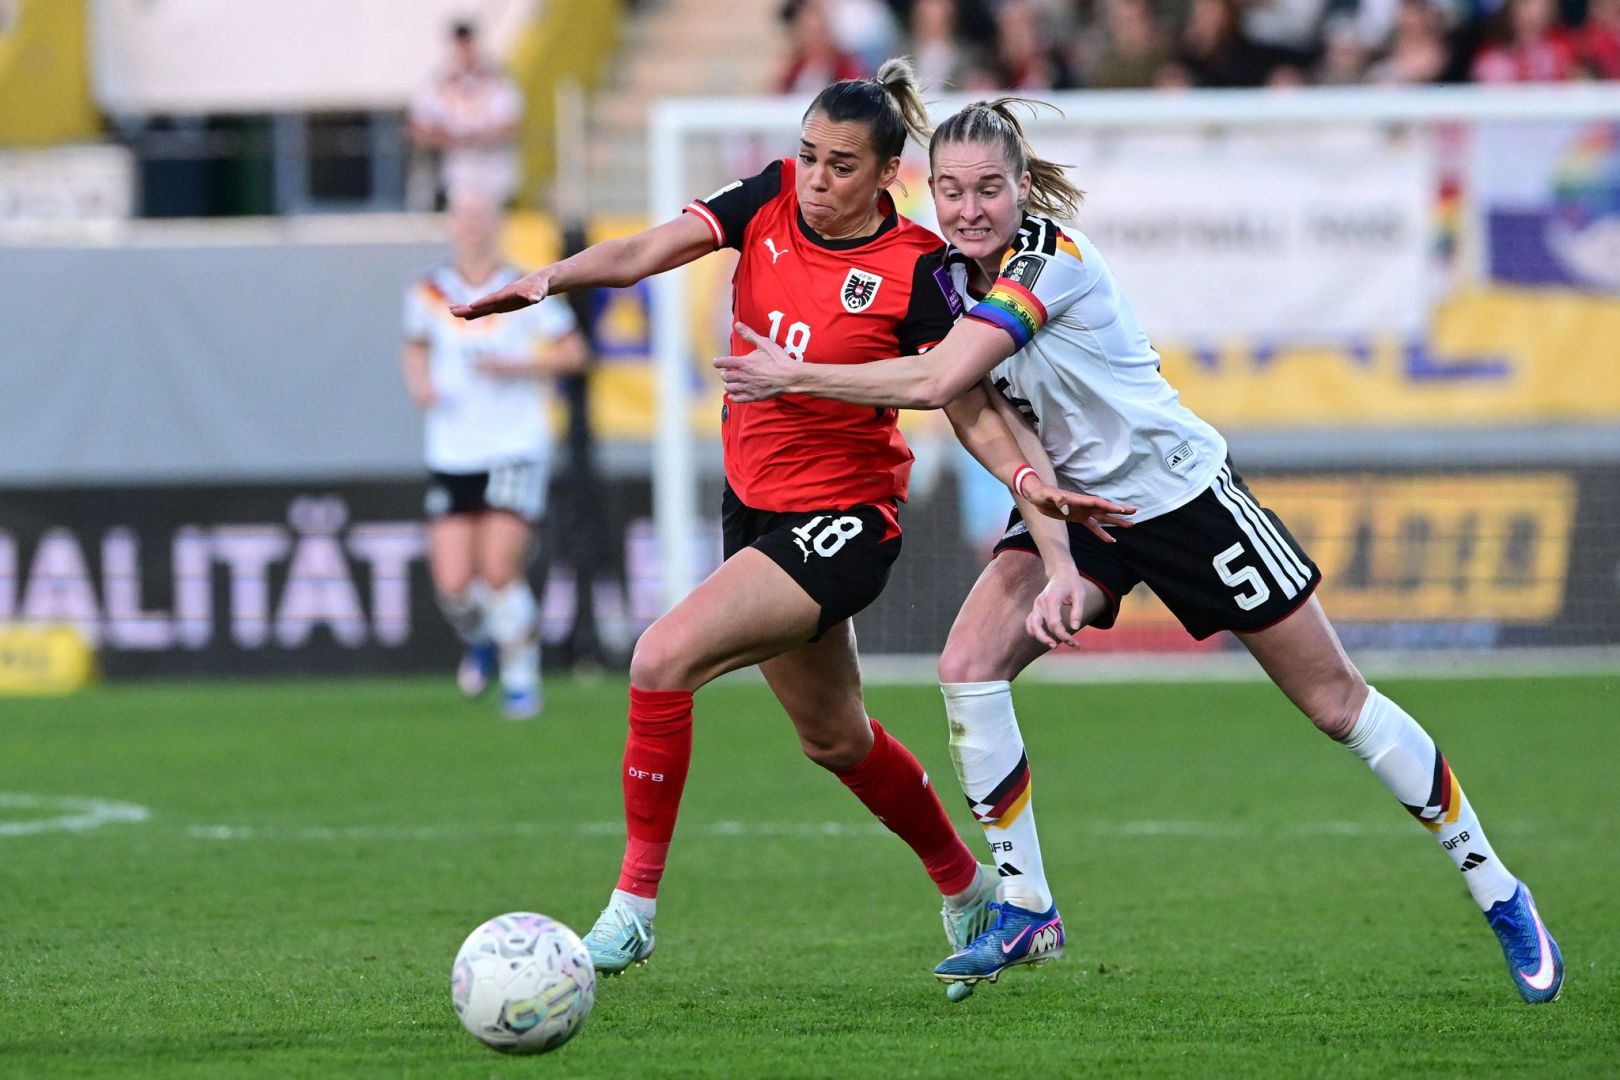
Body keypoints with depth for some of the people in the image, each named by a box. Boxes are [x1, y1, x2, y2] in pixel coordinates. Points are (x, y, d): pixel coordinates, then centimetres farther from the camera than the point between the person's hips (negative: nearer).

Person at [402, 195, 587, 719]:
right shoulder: (429, 294, 4)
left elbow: (572, 352, 1)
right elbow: (416, 348, 21)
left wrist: (517, 367, -13)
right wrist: (420, 384, 0)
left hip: (515, 450, -3)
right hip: (452, 455, 3)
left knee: (500, 573, -14)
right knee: (453, 585, -5)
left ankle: (522, 679, 4)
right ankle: (481, 641, 30)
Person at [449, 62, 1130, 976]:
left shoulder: (915, 268, -16)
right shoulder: (770, 202, -4)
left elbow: (968, 407, -12)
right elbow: (647, 252, -16)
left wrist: (1026, 477, -30)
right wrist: (552, 278, -33)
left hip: (844, 523, -7)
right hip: (755, 504, 7)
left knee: (664, 659, -24)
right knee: (834, 738, 23)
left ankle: (634, 906, -14)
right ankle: (967, 886, 46)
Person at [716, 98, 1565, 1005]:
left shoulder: (1051, 257, -25)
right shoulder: (952, 273, -2)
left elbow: (938, 382, -34)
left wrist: (795, 376, -25)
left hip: (1180, 490, -7)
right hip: (1075, 504, 7)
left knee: (1335, 700, -1)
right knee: (968, 668, -14)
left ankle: (1501, 896, 12)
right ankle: (1026, 913, -3)